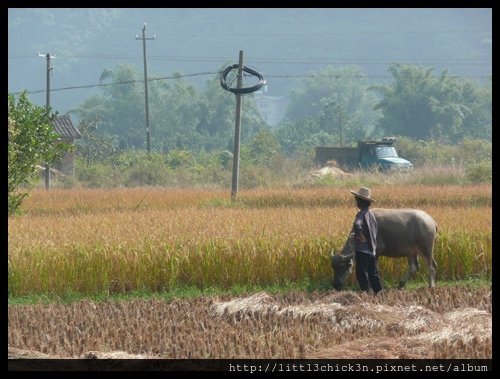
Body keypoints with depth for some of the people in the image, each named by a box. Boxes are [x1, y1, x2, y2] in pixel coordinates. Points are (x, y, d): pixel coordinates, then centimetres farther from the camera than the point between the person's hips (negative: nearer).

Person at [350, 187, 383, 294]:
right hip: (372, 249, 8)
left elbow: (357, 226, -36)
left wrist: (362, 237, -24)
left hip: (363, 250, -8)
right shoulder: (370, 213, 11)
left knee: (361, 273, -2)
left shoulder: (361, 214, -16)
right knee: (373, 273, 13)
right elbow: (376, 228, 21)